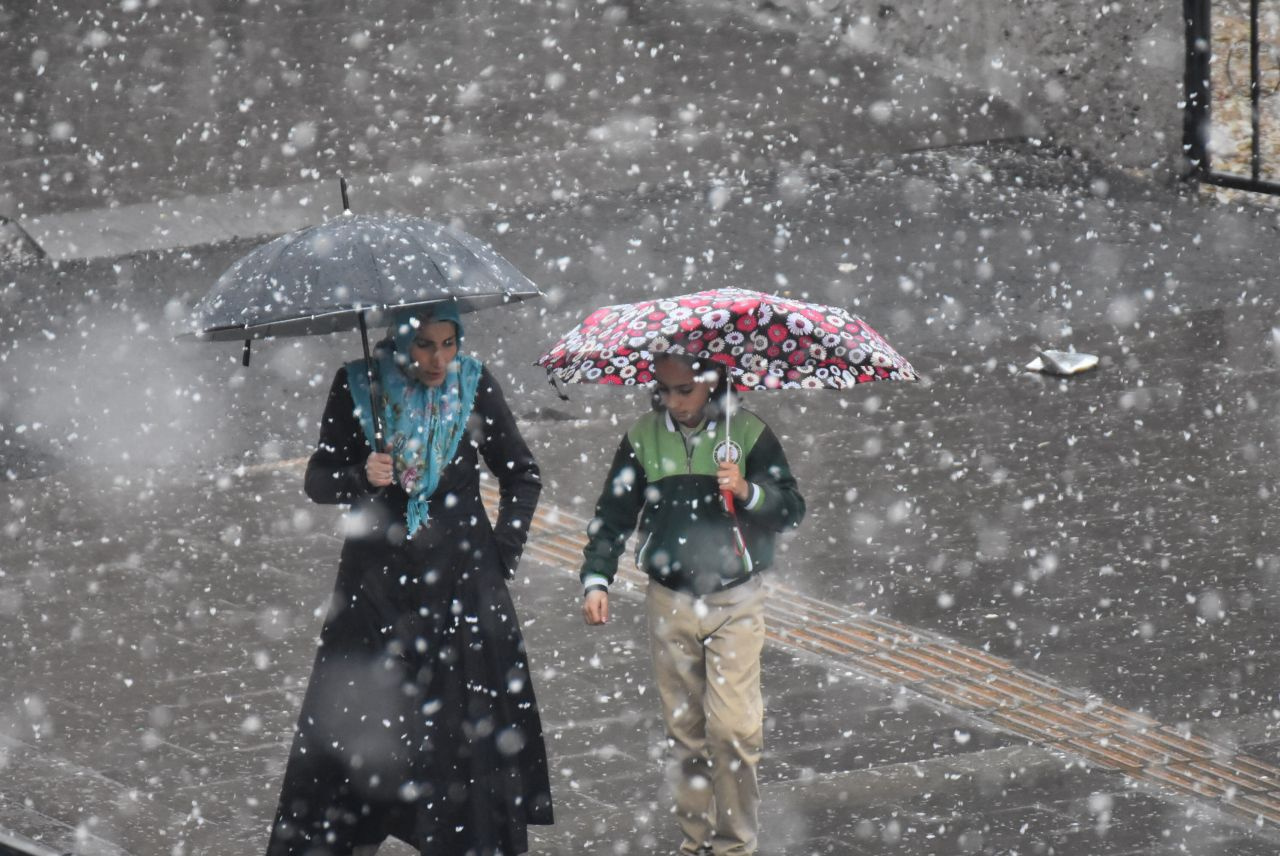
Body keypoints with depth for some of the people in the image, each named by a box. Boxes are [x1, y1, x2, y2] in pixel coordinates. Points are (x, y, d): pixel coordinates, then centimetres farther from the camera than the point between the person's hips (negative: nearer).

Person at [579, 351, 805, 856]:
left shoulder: (748, 433, -3)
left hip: (735, 602, -2)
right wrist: (596, 579, -4)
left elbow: (792, 510, -3)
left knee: (734, 727, -10)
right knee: (683, 728, 6)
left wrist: (748, 492, -21)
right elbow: (613, 514, 7)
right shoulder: (643, 438, 3)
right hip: (670, 603, 2)